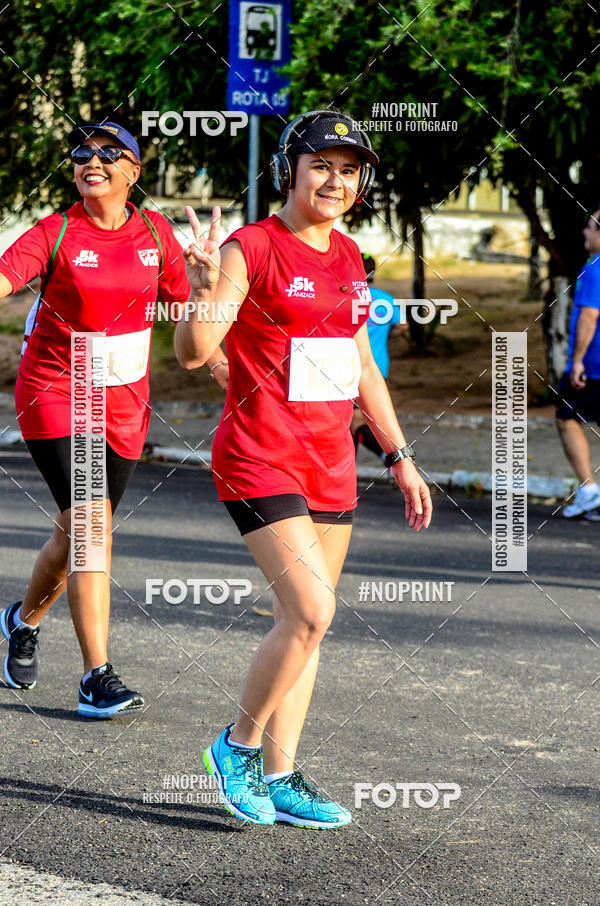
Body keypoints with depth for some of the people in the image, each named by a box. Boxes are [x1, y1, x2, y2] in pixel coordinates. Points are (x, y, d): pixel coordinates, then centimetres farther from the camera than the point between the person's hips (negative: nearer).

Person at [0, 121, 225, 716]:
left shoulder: (155, 233, 3)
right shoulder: (55, 235, -9)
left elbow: (183, 303, 16)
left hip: (123, 401, 4)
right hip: (55, 394, -4)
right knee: (90, 525, -17)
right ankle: (96, 678, -16)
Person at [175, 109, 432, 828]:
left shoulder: (346, 256, 12)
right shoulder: (253, 247, -10)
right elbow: (192, 352, -19)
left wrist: (400, 458, 19)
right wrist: (206, 290, -38)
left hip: (330, 463, 7)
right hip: (260, 456, -7)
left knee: (303, 620, 8)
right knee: (311, 612, -17)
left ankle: (278, 776, 15)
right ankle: (238, 744, 3)